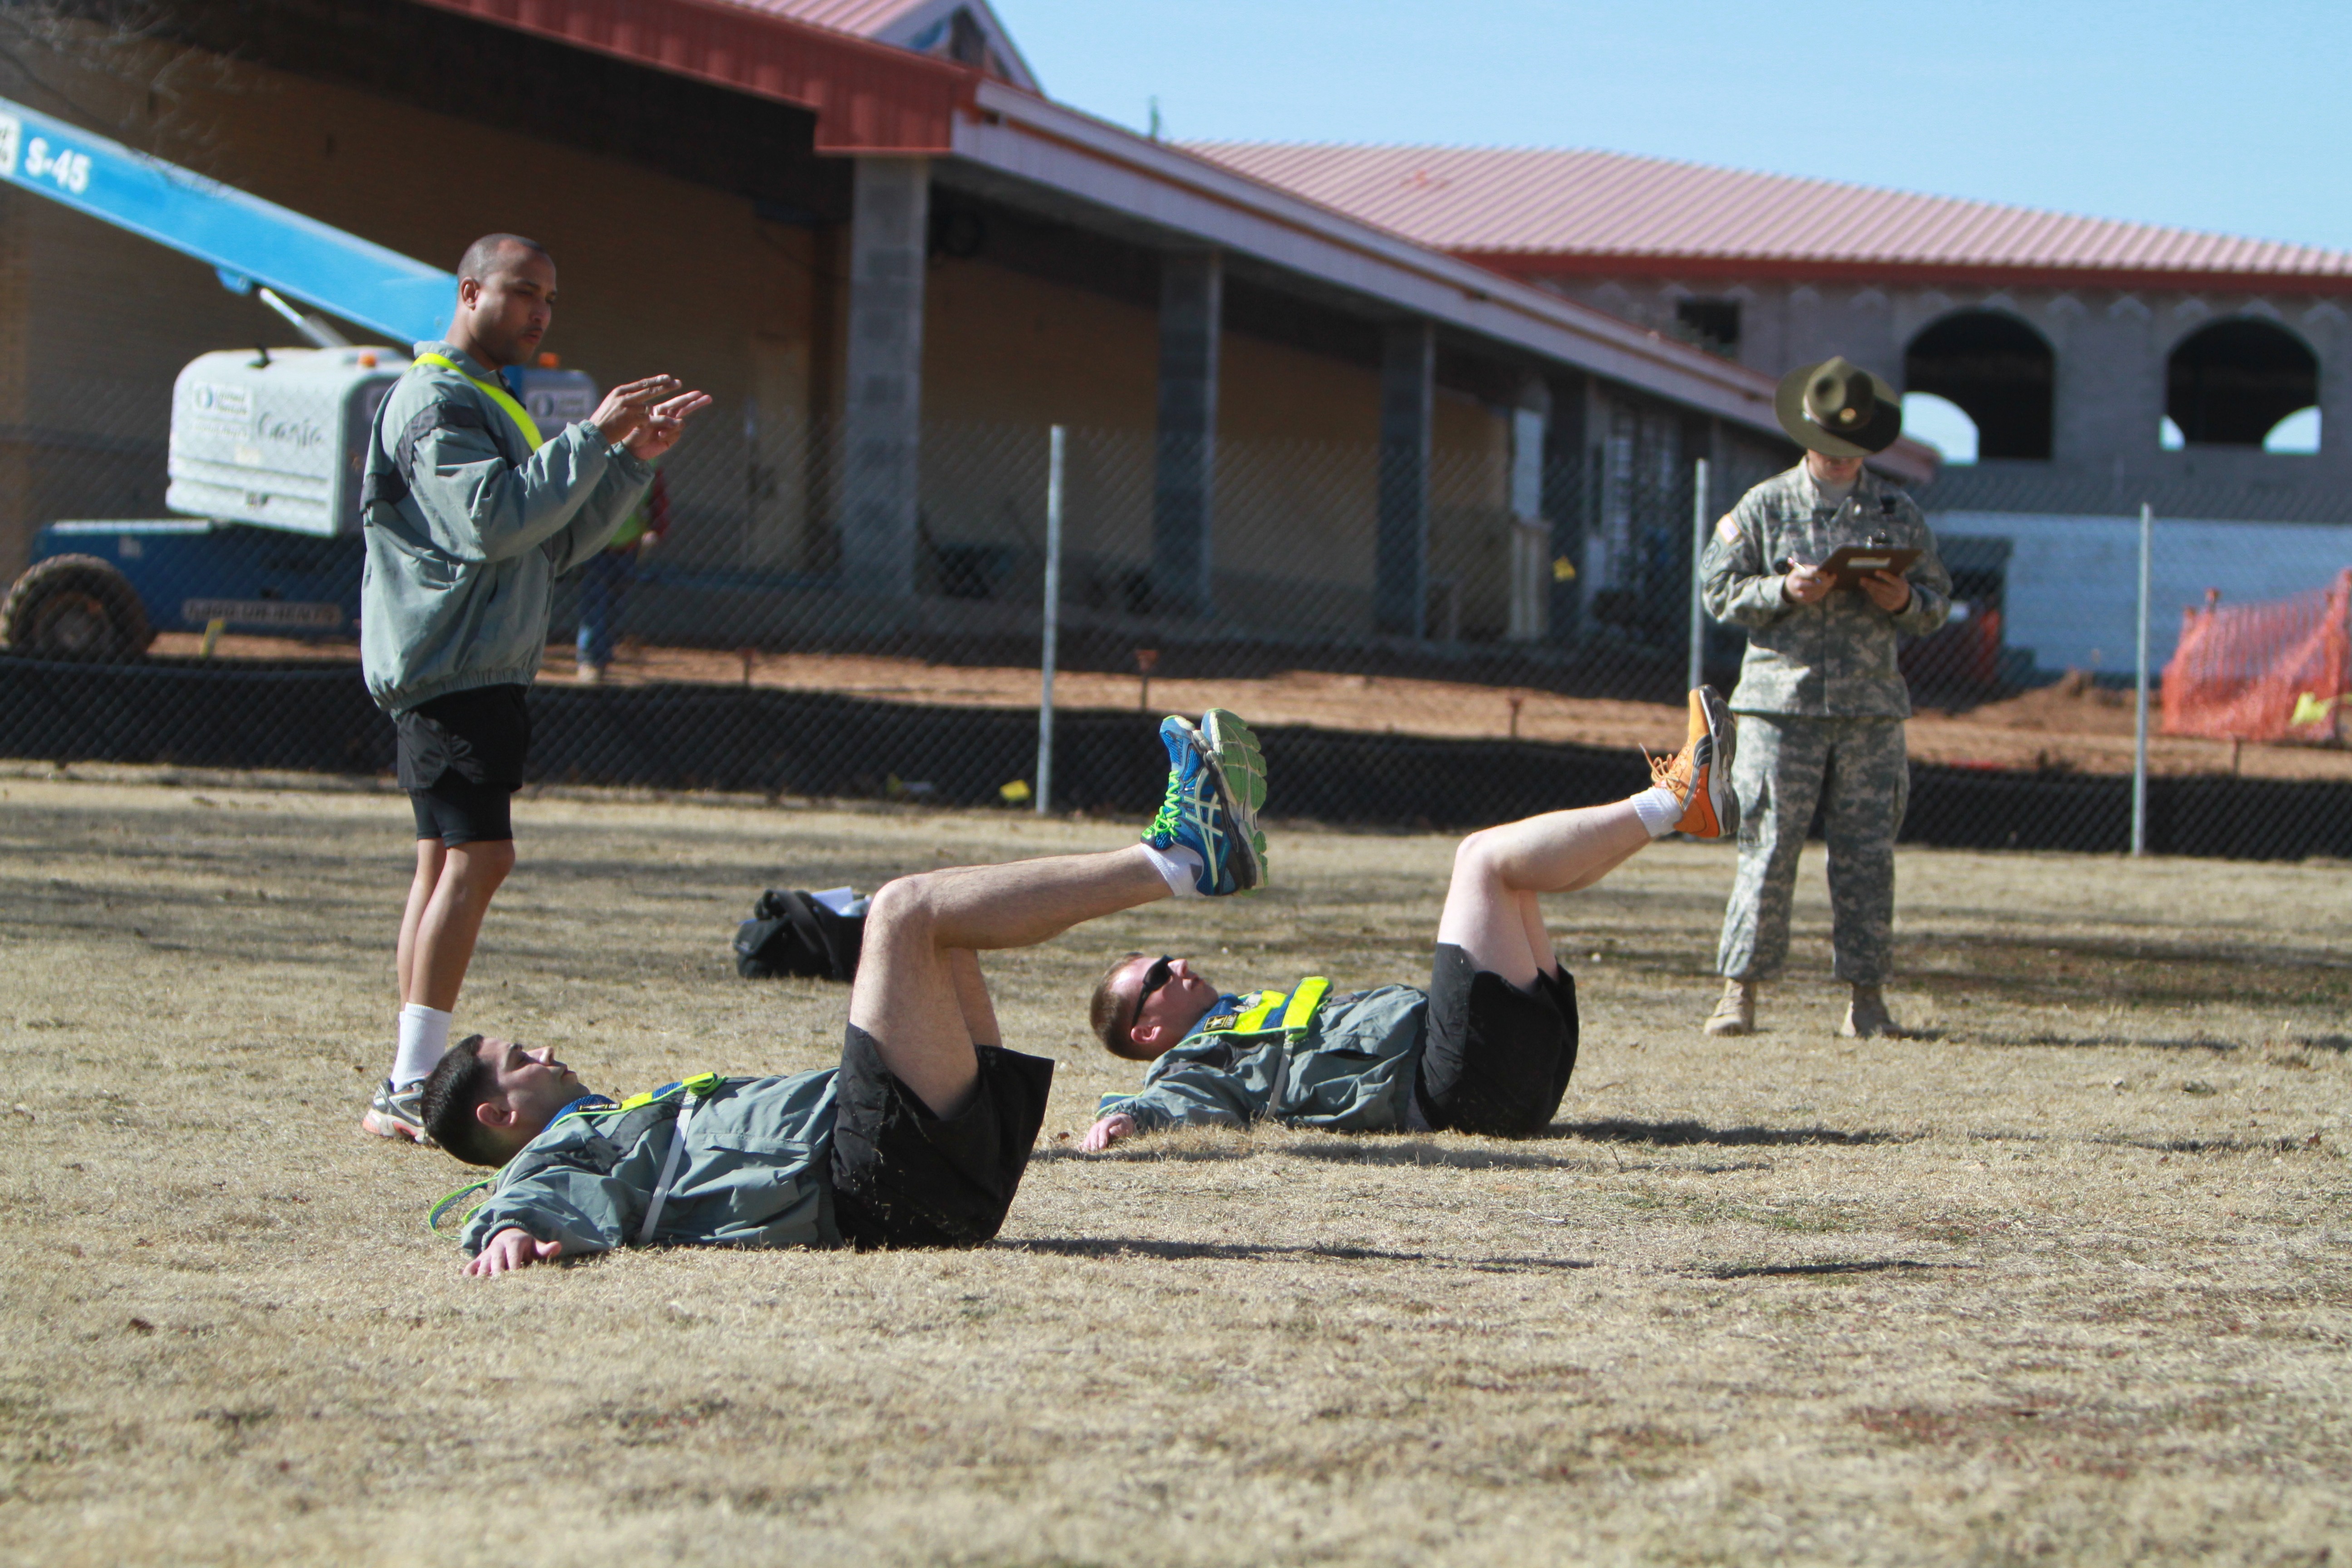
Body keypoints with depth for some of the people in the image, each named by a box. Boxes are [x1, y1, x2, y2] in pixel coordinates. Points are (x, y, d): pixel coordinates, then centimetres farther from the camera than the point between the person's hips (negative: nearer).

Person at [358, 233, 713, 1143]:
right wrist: (595, 437, -20)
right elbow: (492, 520, -23)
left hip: (481, 670, 11)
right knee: (478, 855, -17)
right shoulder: (436, 401, -9)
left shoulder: (489, 404, 24)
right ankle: (412, 1088, -22)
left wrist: (635, 460, 9)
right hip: (451, 666, -11)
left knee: (448, 861, 7)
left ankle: (410, 1086, 7)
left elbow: (561, 541, 21)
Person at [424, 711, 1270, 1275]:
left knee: (939, 915, 16)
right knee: (903, 910, -15)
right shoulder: (559, 1156, 7)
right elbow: (534, 1205, -17)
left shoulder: (634, 1124, 33)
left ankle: (1190, 853, 0)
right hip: (870, 1187, -10)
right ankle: (1178, 859, -13)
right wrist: (510, 1233, -41)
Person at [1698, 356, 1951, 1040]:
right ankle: (1740, 989, 2)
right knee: (1769, 847, -4)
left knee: (1868, 853, 2)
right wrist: (1783, 592, -13)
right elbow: (1719, 590, 3)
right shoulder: (1764, 507, 6)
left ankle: (1866, 996, 8)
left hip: (1872, 705, 2)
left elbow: (1937, 602, 14)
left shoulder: (1898, 513, 12)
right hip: (1783, 700, -2)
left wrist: (1904, 602, -9)